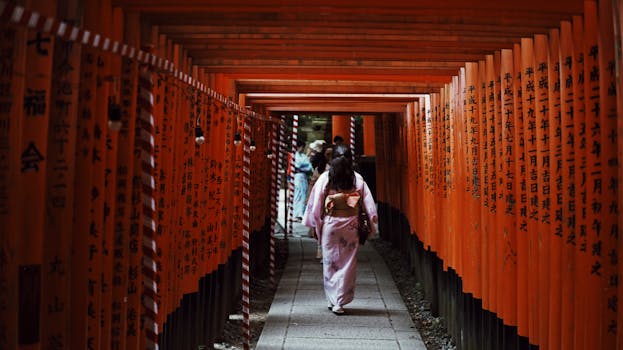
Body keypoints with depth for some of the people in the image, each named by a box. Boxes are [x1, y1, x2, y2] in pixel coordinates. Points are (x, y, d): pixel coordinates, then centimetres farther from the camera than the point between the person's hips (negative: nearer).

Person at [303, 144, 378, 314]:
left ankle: (332, 299, 20)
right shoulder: (357, 179, -2)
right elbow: (368, 202, -2)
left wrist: (314, 223, 7)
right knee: (347, 263, 7)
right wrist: (369, 225, 4)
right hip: (350, 225, 0)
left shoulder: (325, 178, -3)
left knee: (330, 262, 13)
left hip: (330, 224, 0)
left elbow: (316, 202, -2)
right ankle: (340, 302, 6)